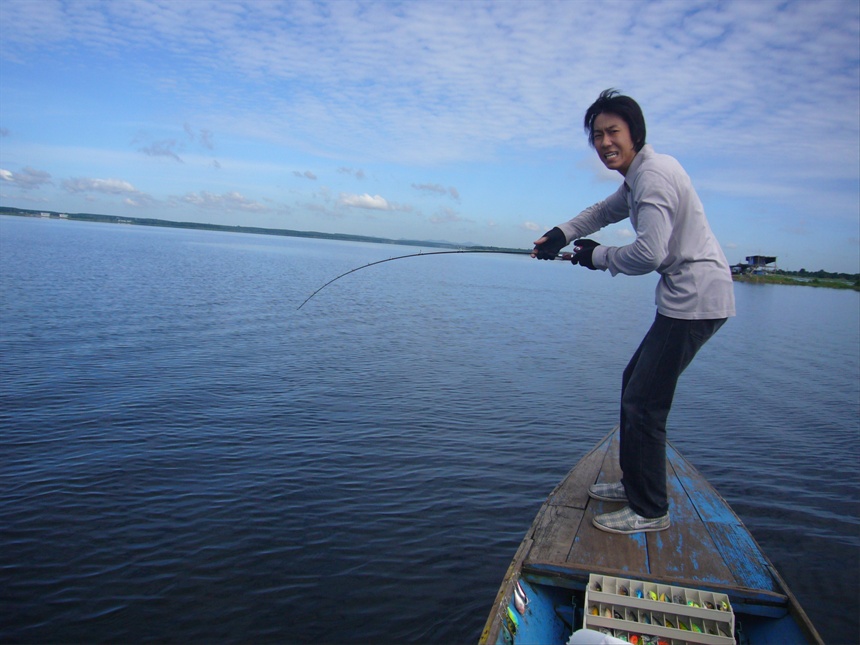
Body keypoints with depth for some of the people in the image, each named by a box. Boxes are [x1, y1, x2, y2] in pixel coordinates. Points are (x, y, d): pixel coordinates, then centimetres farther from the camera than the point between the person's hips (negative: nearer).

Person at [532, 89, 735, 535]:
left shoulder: (653, 174, -16)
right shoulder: (640, 174, 16)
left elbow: (650, 253, -25)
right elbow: (606, 211, 31)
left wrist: (599, 256, -8)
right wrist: (561, 234, 15)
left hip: (696, 297, -11)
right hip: (687, 297, 11)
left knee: (644, 402, -9)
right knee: (635, 382, 17)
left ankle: (650, 511, 4)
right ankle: (634, 484, 29)